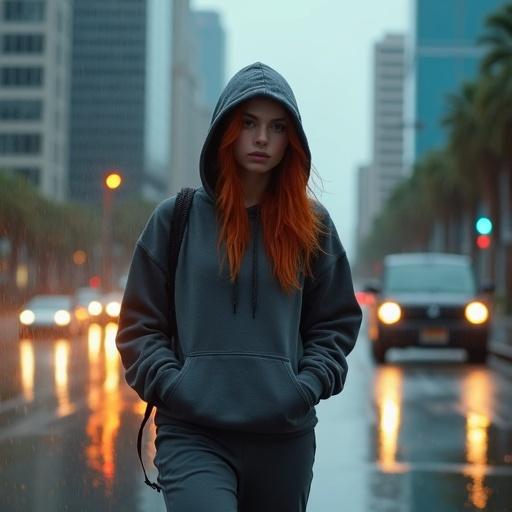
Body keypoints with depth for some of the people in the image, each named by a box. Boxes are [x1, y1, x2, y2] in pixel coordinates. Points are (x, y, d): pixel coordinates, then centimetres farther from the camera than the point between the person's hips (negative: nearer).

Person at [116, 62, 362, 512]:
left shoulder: (311, 224, 10)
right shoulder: (177, 218, 5)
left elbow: (338, 321, 14)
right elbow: (139, 323, 7)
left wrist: (308, 386, -2)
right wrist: (173, 386, -8)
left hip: (286, 436, 3)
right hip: (193, 435, -2)